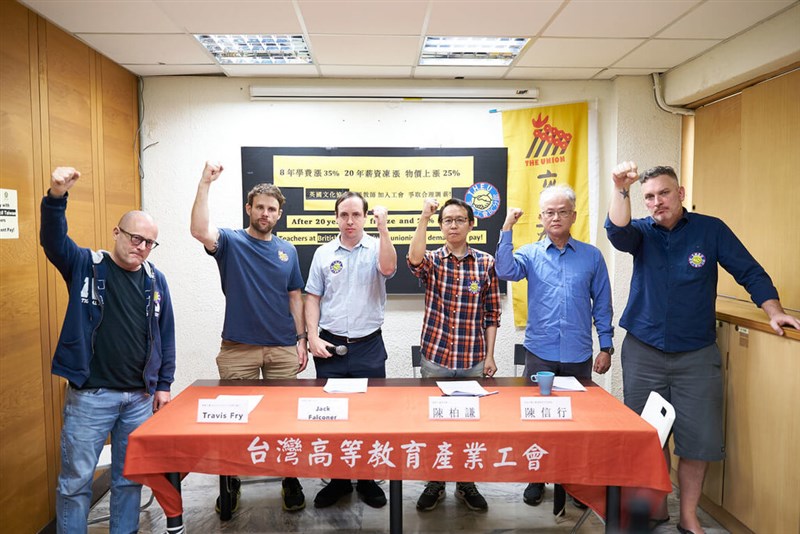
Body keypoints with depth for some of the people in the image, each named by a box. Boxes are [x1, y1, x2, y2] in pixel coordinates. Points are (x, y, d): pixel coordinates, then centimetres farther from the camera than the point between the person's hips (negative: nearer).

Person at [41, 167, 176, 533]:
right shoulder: (86, 266, -1)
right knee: (75, 480, 7)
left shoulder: (155, 280, 6)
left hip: (141, 396, 3)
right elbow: (53, 241, -20)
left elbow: (165, 335, 9)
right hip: (90, 395, -3)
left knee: (129, 478, 15)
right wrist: (56, 198, -37)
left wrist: (163, 385, 7)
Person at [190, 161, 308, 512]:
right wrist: (205, 183, -28)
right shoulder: (231, 242, -1)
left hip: (283, 349, 2)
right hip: (238, 348, -2)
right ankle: (231, 482, 28)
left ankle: (290, 480, 25)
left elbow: (295, 298, 11)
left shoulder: (288, 251, 9)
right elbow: (199, 231, -23)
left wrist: (301, 339, 5)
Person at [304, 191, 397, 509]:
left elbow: (388, 269, -22)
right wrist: (313, 337, -3)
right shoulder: (324, 253, 5)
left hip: (368, 346, -2)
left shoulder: (376, 248, 0)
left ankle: (368, 480, 24)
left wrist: (383, 228, -27)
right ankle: (338, 479, 26)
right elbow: (312, 298, 7)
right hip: (330, 346, 2)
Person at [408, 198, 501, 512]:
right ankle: (434, 483, 29)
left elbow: (492, 313, 4)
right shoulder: (432, 261, 0)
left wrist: (489, 355, 0)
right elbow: (414, 260, -27)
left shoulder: (486, 263, 2)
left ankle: (466, 484, 30)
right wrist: (424, 218, -32)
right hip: (435, 356, 0)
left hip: (473, 360, 1)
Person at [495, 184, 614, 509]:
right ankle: (536, 480, 25)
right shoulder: (530, 254, 3)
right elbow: (506, 271, -18)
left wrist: (606, 346, 4)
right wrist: (507, 229, -21)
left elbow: (602, 305, 7)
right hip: (540, 352, 0)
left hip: (579, 355, 0)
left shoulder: (592, 256, 4)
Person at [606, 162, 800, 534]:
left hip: (697, 355, -1)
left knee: (698, 440, 4)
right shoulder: (641, 232, 1)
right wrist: (620, 191, -37)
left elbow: (749, 271, 1)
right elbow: (617, 232, -22)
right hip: (643, 352, 1)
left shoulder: (710, 229, 0)